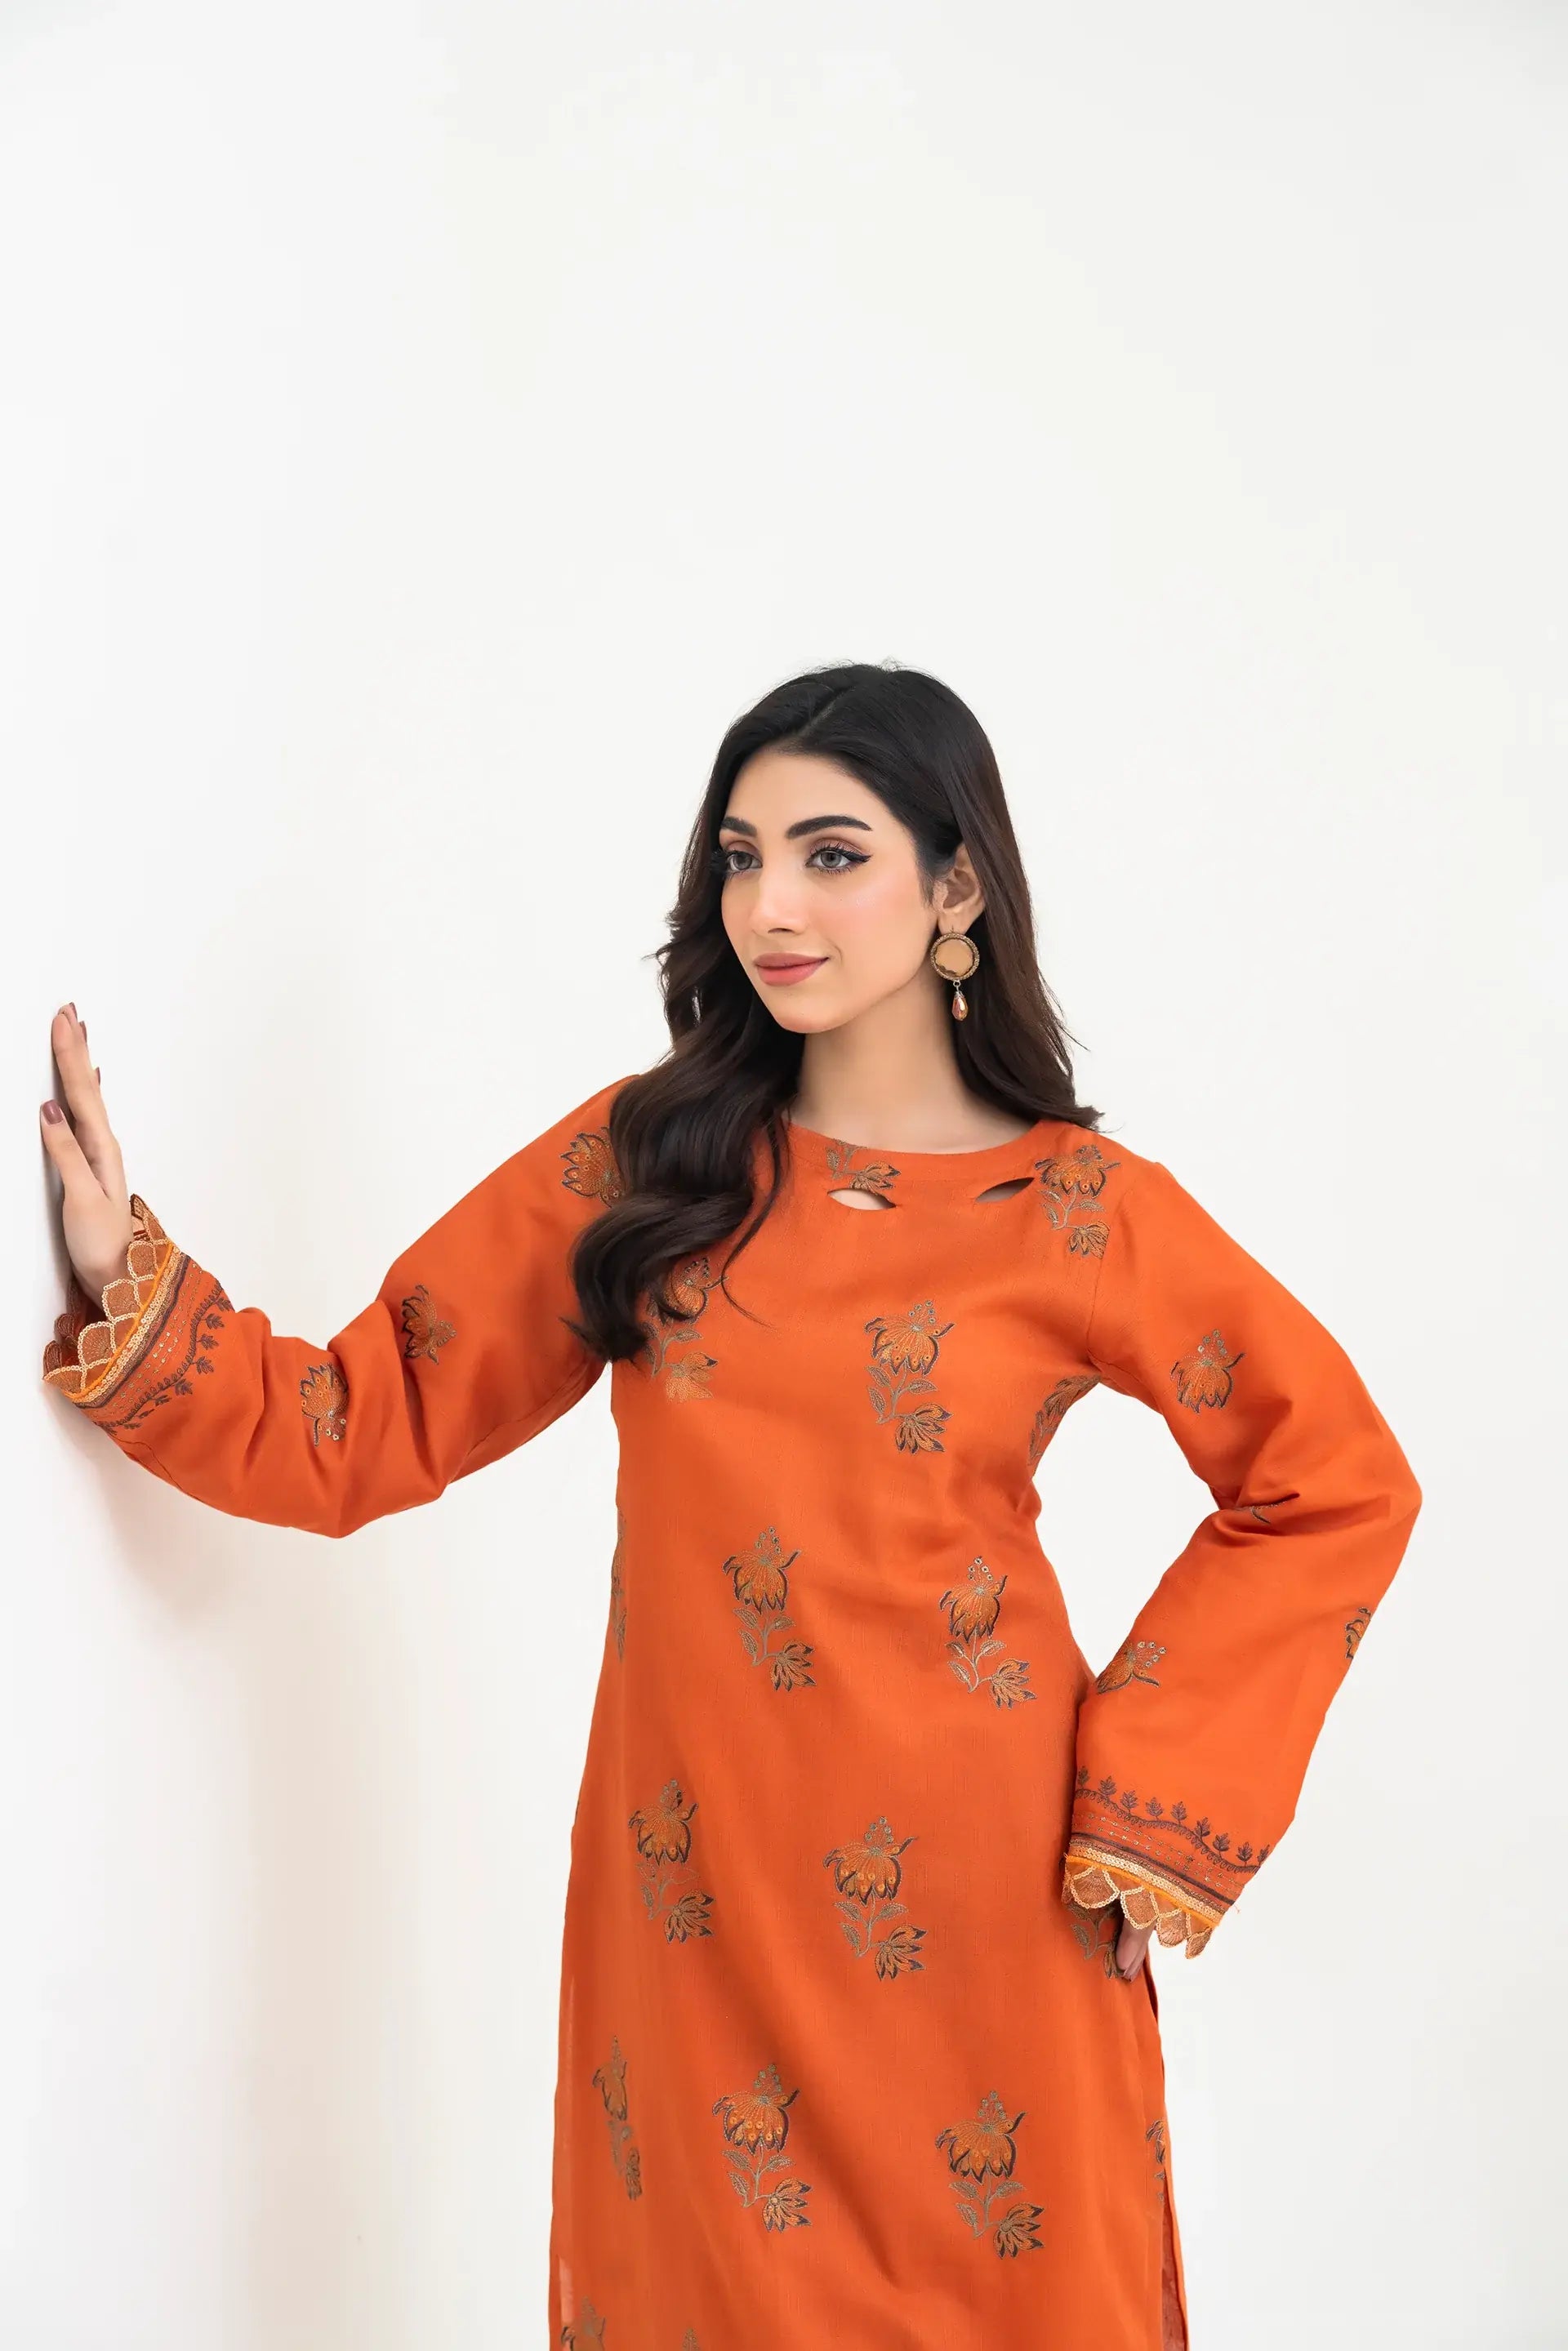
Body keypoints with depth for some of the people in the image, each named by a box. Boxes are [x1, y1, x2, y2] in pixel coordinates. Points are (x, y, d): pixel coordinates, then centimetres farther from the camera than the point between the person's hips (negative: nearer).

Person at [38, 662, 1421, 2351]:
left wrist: (1152, 1793, -4)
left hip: (973, 1893, -1)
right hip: (693, 1884, 2)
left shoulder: (1086, 1212, -5)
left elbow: (1337, 1485, 2)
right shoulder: (640, 1156, 1)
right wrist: (125, 1278, -13)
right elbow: (362, 1423, 0)